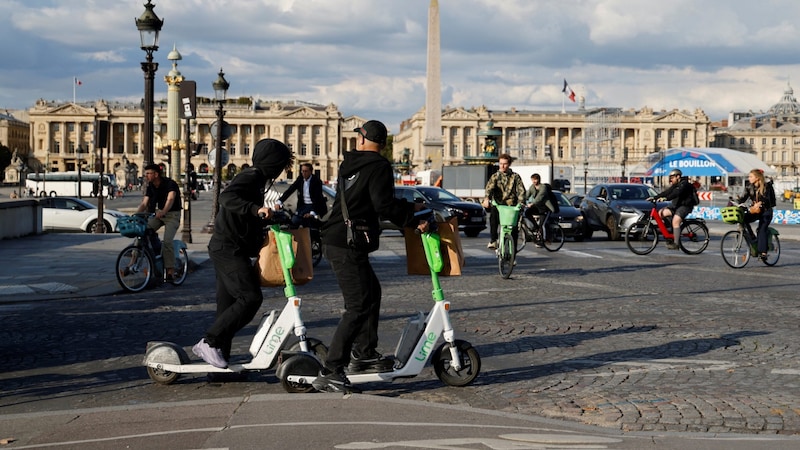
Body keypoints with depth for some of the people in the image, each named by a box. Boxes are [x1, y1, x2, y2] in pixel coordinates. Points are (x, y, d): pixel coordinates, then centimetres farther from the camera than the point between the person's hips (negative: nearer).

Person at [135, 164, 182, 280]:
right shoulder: (150, 187, 3)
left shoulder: (170, 184, -19)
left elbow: (170, 199, -36)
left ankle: (170, 272, -19)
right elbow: (144, 204, -1)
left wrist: (163, 212, -55)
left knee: (167, 241, -24)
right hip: (158, 214, 6)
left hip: (172, 215, -6)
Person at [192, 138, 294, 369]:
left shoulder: (255, 178, 19)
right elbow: (227, 197, -33)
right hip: (229, 250, -11)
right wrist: (256, 209, -43)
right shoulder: (250, 177, -13)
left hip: (226, 250, 11)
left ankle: (221, 359, 15)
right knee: (251, 297, -18)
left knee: (228, 304, 11)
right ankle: (208, 342, -16)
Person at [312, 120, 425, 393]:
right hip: (347, 246, -9)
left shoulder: (350, 164, 14)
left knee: (371, 292, 23)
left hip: (335, 240, 9)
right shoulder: (379, 167, -11)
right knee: (359, 307, -10)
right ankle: (330, 373, -16)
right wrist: (411, 209, -4)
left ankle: (364, 354, 32)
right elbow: (384, 206, -20)